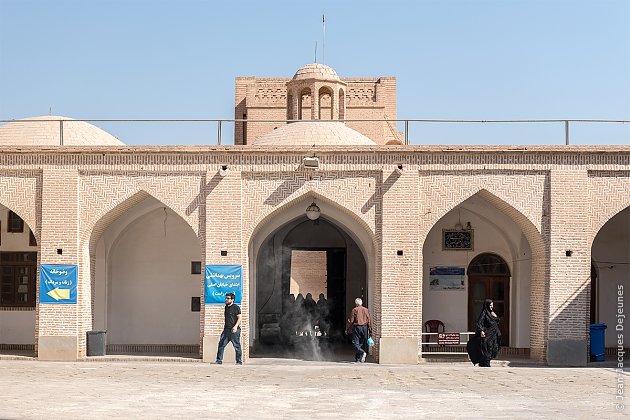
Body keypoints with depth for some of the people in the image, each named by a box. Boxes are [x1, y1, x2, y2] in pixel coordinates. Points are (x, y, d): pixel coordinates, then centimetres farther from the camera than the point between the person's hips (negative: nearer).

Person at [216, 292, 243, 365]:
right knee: (221, 345, 2)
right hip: (226, 329, 7)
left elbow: (239, 318, -10)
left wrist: (236, 326, -21)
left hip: (234, 330, -7)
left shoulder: (236, 307, -6)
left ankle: (239, 361, 6)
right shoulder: (226, 307, 16)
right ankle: (219, 361, 7)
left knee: (237, 346, -2)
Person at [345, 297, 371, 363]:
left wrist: (347, 329, 2)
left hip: (357, 327, -5)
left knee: (355, 343, -4)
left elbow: (351, 321, -5)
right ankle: (358, 357, 16)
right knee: (362, 343, 12)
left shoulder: (354, 310, -4)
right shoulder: (366, 310, 8)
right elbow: (368, 321, 8)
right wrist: (368, 330, 14)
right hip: (364, 327, 5)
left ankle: (362, 353, -28)